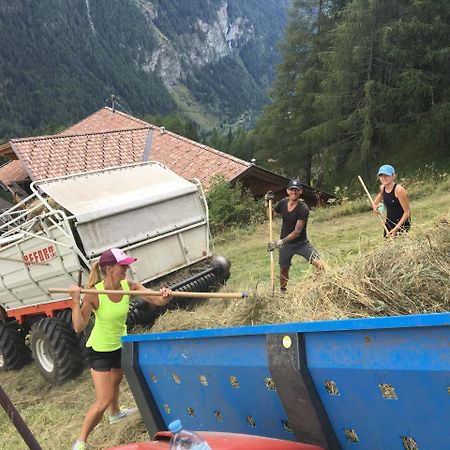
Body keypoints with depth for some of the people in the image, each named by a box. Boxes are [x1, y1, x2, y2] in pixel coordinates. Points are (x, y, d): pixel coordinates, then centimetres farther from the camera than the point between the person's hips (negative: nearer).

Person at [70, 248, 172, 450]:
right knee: (104, 401, -7)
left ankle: (115, 413, 61)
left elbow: (156, 299, -24)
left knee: (115, 381, 31)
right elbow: (79, 327, -32)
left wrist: (165, 296, -46)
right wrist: (75, 301, -44)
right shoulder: (94, 293, -30)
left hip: (120, 344, 6)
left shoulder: (129, 286, -17)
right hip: (100, 349, -6)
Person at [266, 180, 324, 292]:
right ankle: (282, 291, 37)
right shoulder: (283, 202, -4)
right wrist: (267, 203, -4)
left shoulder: (303, 209, -22)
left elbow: (297, 232, -24)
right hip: (285, 244, 5)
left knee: (319, 265, -23)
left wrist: (280, 242, -27)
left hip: (301, 243, -4)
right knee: (283, 270, 15)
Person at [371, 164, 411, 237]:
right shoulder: (382, 188, 2)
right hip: (389, 223, 7)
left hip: (401, 223, -7)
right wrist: (374, 205, -4)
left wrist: (396, 228, -21)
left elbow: (407, 212, -17)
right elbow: (375, 202, 21)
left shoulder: (399, 190, -19)